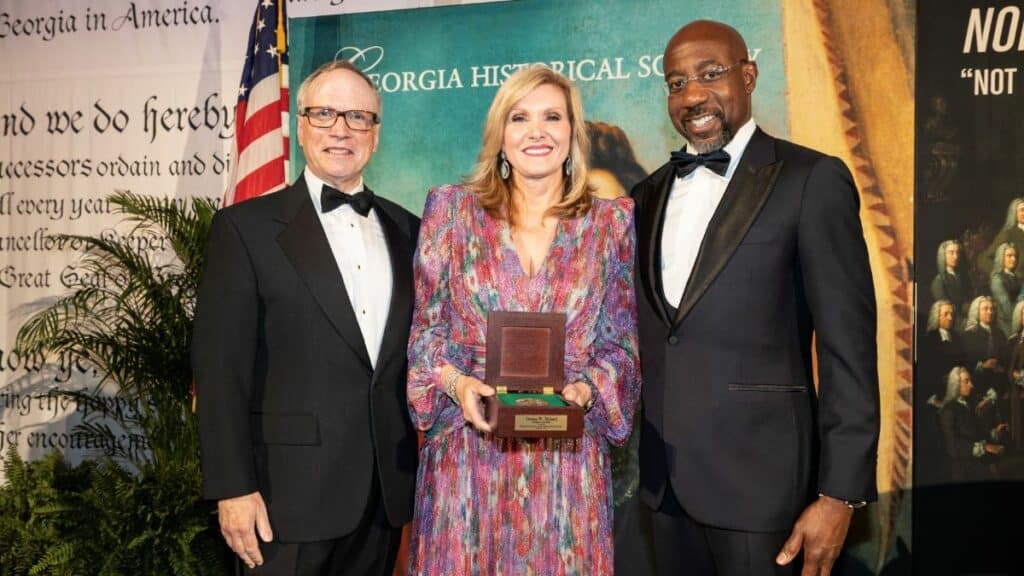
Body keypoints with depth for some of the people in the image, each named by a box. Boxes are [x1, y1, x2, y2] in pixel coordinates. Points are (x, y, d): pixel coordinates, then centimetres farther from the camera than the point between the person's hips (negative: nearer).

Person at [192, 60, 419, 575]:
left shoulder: (407, 230, 9)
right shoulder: (246, 227, -4)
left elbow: (418, 354, 12)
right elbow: (221, 365, -8)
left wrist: (420, 472, 7)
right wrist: (233, 489, -13)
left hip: (387, 491, 4)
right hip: (291, 493, -4)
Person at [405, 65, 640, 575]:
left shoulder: (612, 222, 6)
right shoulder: (451, 209, 6)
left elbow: (621, 342, 6)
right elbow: (425, 326, 5)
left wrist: (587, 389, -12)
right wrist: (456, 383, -12)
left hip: (567, 452, 0)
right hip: (468, 450, 0)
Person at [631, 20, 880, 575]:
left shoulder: (812, 179, -7)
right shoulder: (648, 194, 10)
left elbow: (848, 346, -11)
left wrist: (840, 491, -14)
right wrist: (633, 455, 8)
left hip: (758, 473, -5)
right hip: (663, 475, 5)